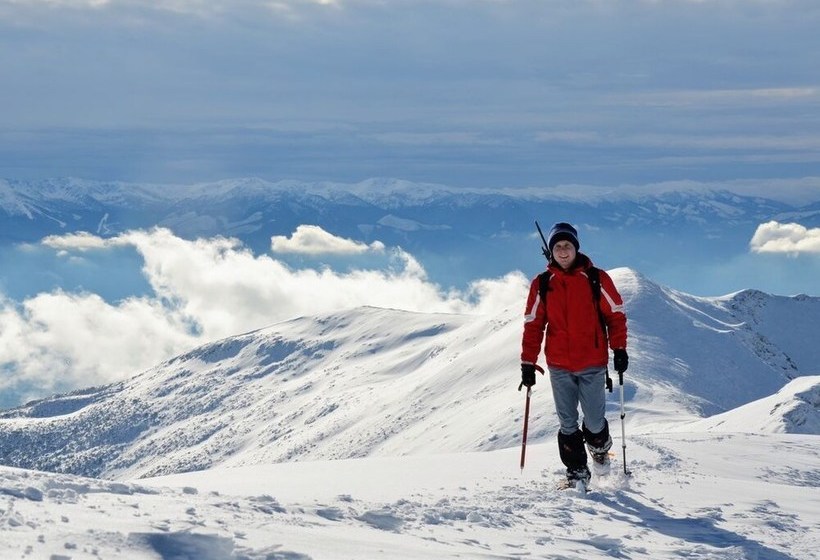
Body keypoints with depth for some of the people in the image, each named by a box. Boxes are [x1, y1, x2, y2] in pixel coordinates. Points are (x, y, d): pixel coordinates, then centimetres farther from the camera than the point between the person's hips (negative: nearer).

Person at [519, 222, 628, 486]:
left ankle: (599, 447, 31)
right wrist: (528, 363, 4)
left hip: (592, 365, -2)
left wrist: (619, 349, -5)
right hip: (559, 366, 2)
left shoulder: (596, 279, -1)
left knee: (595, 422, -1)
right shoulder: (542, 284, 4)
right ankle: (576, 471, 16)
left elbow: (615, 315, 3)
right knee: (568, 424, 4)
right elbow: (533, 325, 7)